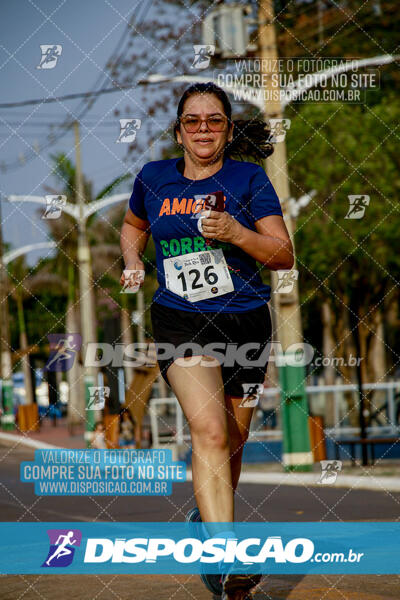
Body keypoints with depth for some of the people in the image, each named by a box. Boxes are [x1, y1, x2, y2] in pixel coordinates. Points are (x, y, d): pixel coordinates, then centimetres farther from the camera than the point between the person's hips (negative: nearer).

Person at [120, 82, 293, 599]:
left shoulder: (248, 178, 1)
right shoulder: (153, 178, 7)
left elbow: (284, 256, -3)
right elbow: (133, 225, 28)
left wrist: (236, 233, -20)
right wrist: (132, 263, 9)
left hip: (245, 322, 1)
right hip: (179, 322, -1)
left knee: (230, 444, 12)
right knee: (209, 430, -23)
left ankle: (209, 514, 43)